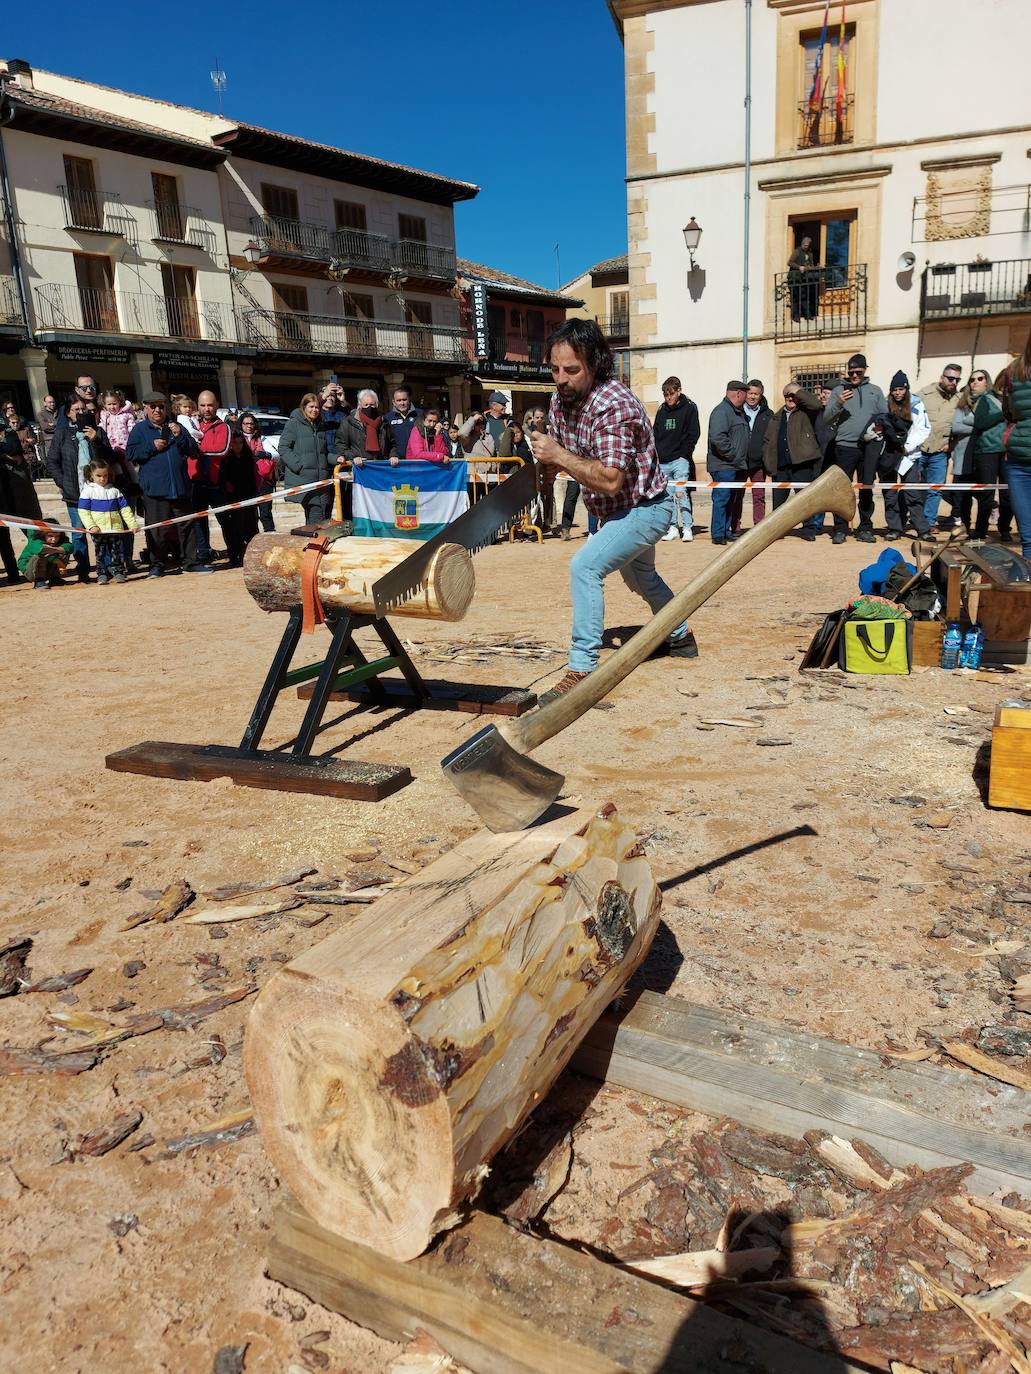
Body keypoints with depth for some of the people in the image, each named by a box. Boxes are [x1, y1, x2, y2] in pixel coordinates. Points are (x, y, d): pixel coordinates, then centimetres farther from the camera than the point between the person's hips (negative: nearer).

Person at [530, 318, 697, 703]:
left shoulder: (613, 405, -31)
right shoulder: (560, 400, -5)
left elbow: (611, 479, -37)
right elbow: (558, 456, 7)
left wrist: (560, 456, -37)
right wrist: (546, 458, -16)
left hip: (645, 509, -10)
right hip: (619, 510, 10)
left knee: (585, 566, -26)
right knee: (639, 576, 28)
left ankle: (581, 670, -23)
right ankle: (682, 638, 52)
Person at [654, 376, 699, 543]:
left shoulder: (689, 408, 0)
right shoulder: (661, 410, 13)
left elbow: (694, 434, -2)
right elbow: (655, 434, 18)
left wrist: (684, 454, -10)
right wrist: (656, 454, 6)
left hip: (680, 460, -5)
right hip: (662, 462, 5)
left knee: (681, 494, -11)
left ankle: (687, 528, -6)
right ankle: (673, 528, 13)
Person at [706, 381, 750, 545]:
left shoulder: (738, 412, 19)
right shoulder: (721, 412, -13)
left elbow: (743, 436, 29)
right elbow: (717, 438, -26)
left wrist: (741, 460, 15)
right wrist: (732, 454, -19)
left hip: (735, 465, 10)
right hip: (723, 465, -10)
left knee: (729, 499, 13)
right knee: (721, 498, -8)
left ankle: (726, 531, 20)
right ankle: (717, 534, -5)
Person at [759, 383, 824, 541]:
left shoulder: (806, 413, 6)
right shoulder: (776, 418, 19)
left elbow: (817, 404, -16)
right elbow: (767, 440, 20)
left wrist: (798, 392, -7)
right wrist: (768, 463, 9)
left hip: (801, 464, -4)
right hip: (780, 466, 4)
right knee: (778, 499, 8)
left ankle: (809, 529, 2)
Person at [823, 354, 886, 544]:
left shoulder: (875, 391, 16)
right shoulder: (839, 390, 9)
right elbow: (827, 417, 0)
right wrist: (838, 403, -17)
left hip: (870, 447, 2)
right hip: (845, 446, -2)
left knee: (866, 489, 6)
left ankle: (865, 528, 12)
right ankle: (840, 528, 0)